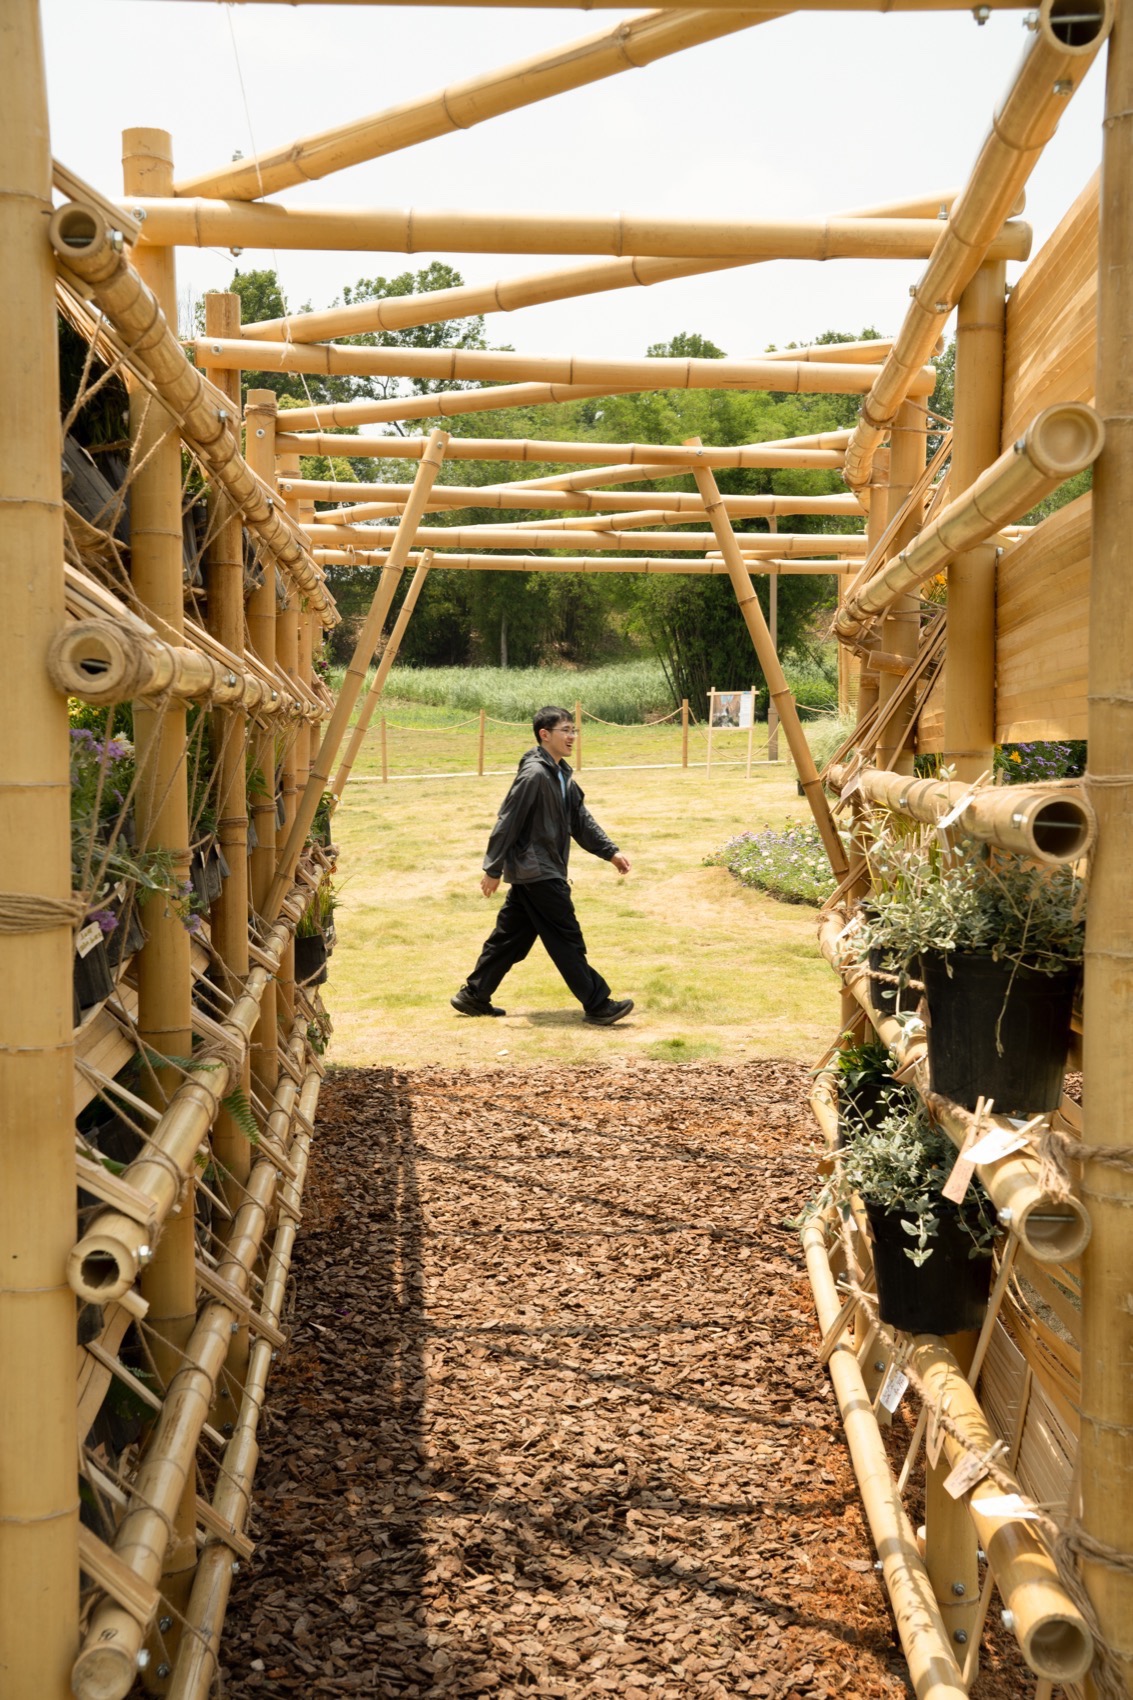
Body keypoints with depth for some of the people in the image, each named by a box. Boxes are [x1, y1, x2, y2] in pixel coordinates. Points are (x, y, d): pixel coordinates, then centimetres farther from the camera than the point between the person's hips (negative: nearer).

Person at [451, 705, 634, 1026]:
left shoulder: (563, 774, 13)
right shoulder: (534, 774, -18)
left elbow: (581, 819, 18)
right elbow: (507, 823, -18)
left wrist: (610, 851, 11)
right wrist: (493, 870, -16)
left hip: (532, 873, 10)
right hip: (536, 871, -10)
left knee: (511, 936, 14)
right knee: (567, 939, -5)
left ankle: (473, 996, 22)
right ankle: (597, 1005, 1)